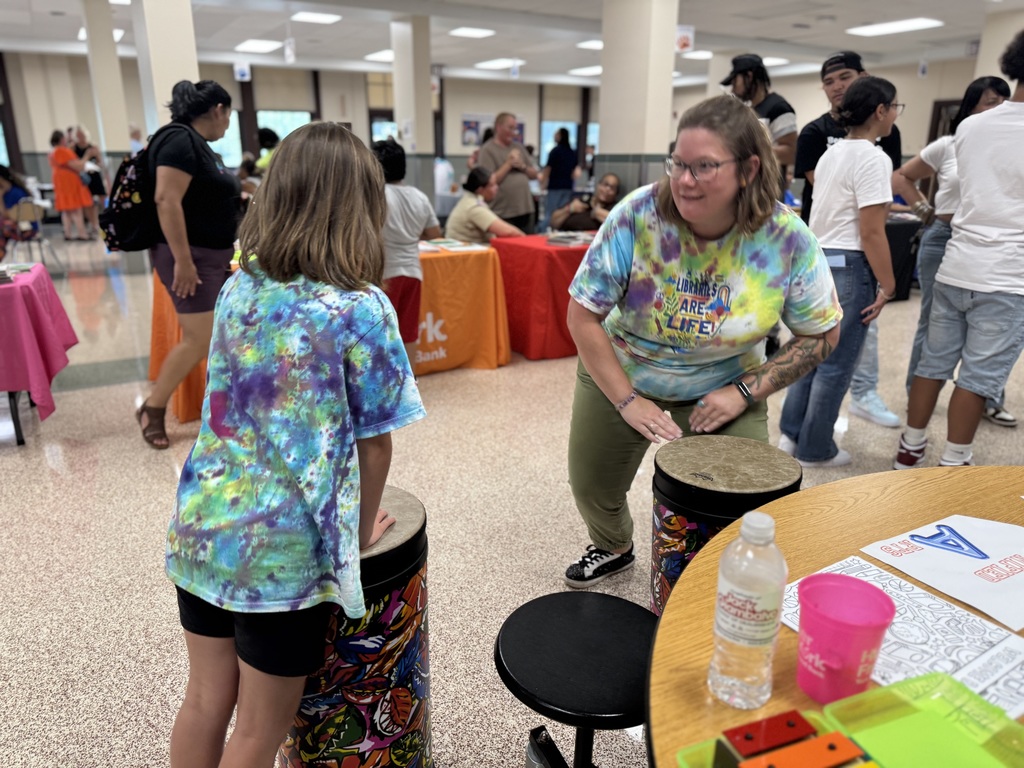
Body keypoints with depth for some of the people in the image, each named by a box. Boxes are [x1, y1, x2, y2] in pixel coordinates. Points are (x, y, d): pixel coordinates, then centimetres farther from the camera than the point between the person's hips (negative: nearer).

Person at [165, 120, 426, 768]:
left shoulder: (239, 285, 1)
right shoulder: (362, 309, -15)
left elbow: (237, 405, 10)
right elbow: (374, 444, -10)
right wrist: (363, 532, 6)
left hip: (200, 525, 6)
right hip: (283, 546, -5)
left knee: (206, 701, 24)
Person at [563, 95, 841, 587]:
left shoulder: (787, 240, -20)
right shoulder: (637, 217, -24)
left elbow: (821, 334, -7)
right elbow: (583, 316, -19)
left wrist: (744, 391, -17)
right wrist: (628, 402, -20)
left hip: (722, 393, 0)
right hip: (617, 379, 1)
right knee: (593, 490, 14)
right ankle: (613, 548, 50)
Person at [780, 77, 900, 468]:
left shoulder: (831, 154, 12)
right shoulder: (873, 159, -14)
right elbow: (871, 233, -18)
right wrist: (888, 286, -11)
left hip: (815, 261, 9)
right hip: (848, 267, -8)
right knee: (836, 363, 3)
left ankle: (791, 434, 25)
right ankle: (815, 450, 13)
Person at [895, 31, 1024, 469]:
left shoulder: (970, 127, 6)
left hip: (955, 269, 5)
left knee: (933, 363, 13)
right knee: (979, 377, 2)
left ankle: (911, 448, 23)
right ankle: (952, 463, 9)